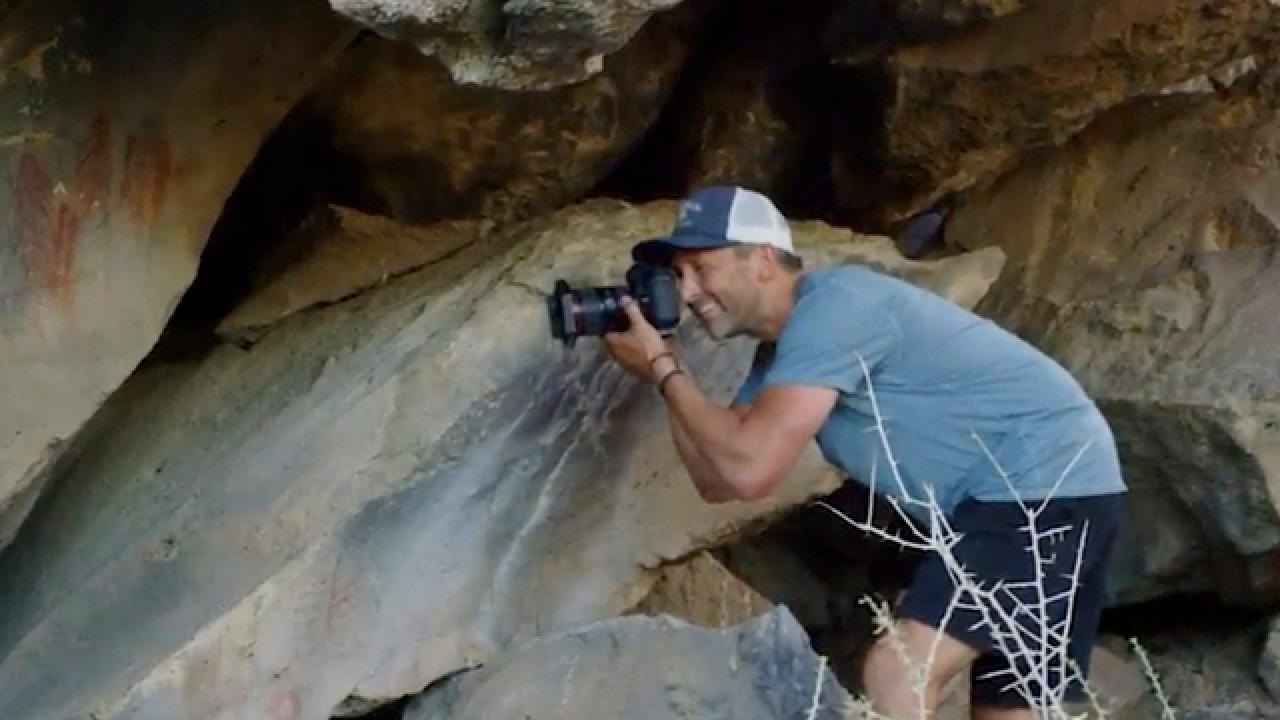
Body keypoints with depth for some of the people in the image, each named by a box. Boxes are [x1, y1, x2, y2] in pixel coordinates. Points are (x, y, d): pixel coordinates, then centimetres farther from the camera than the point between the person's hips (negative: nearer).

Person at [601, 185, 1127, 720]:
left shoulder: (832, 306, -17)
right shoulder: (784, 347, 14)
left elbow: (750, 470, -23)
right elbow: (717, 480, 13)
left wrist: (662, 371, -11)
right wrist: (668, 372, 4)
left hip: (1048, 486, -11)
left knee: (895, 675, -21)